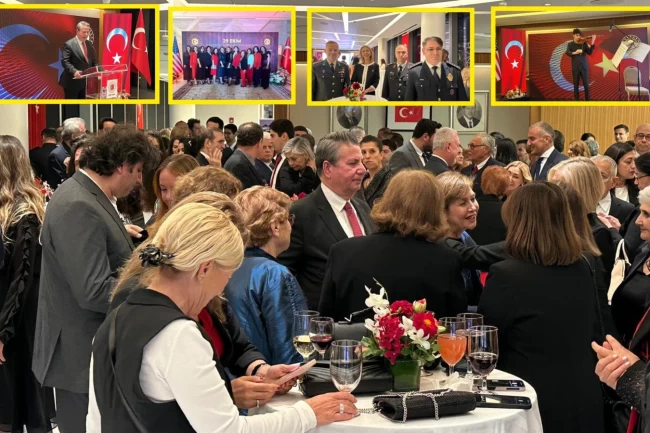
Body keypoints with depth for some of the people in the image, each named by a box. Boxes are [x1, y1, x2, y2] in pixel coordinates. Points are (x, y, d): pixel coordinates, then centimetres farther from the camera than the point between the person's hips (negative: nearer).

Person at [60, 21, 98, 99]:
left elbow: (94, 61, 17)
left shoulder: (89, 44, 13)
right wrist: (74, 71, -33)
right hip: (72, 82, -7)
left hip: (86, 81, 7)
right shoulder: (69, 44, -11)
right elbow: (65, 61, -18)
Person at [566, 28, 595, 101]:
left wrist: (591, 44, -16)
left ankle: (587, 100, 3)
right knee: (576, 85, 3)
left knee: (586, 85, -2)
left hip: (584, 66, 0)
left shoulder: (584, 43, 6)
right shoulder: (570, 44, 6)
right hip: (575, 67, 0)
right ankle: (576, 100, 9)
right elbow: (567, 52, -11)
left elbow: (589, 53, -1)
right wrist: (574, 52, -31)